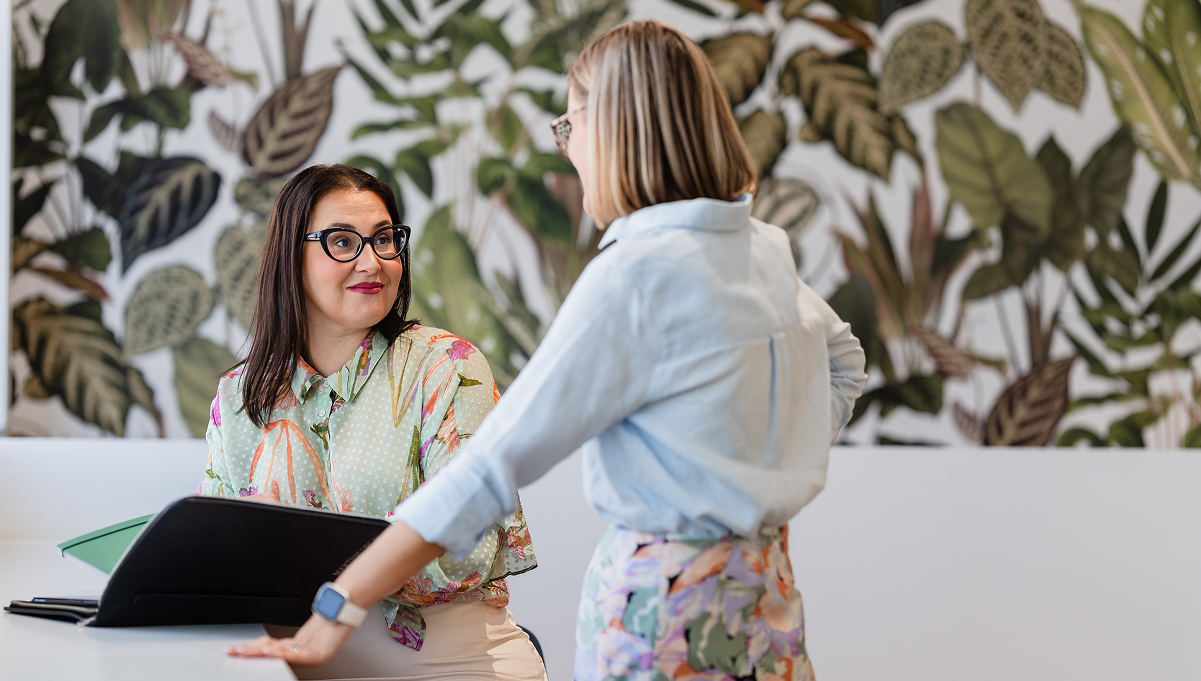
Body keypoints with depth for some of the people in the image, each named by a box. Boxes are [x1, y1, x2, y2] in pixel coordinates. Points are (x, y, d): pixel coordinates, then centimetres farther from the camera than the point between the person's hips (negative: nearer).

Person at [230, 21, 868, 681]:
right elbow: (842, 357, 25)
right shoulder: (762, 247, 5)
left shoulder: (637, 274, -20)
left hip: (661, 599, -8)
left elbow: (501, 456, -23)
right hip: (762, 589, 8)